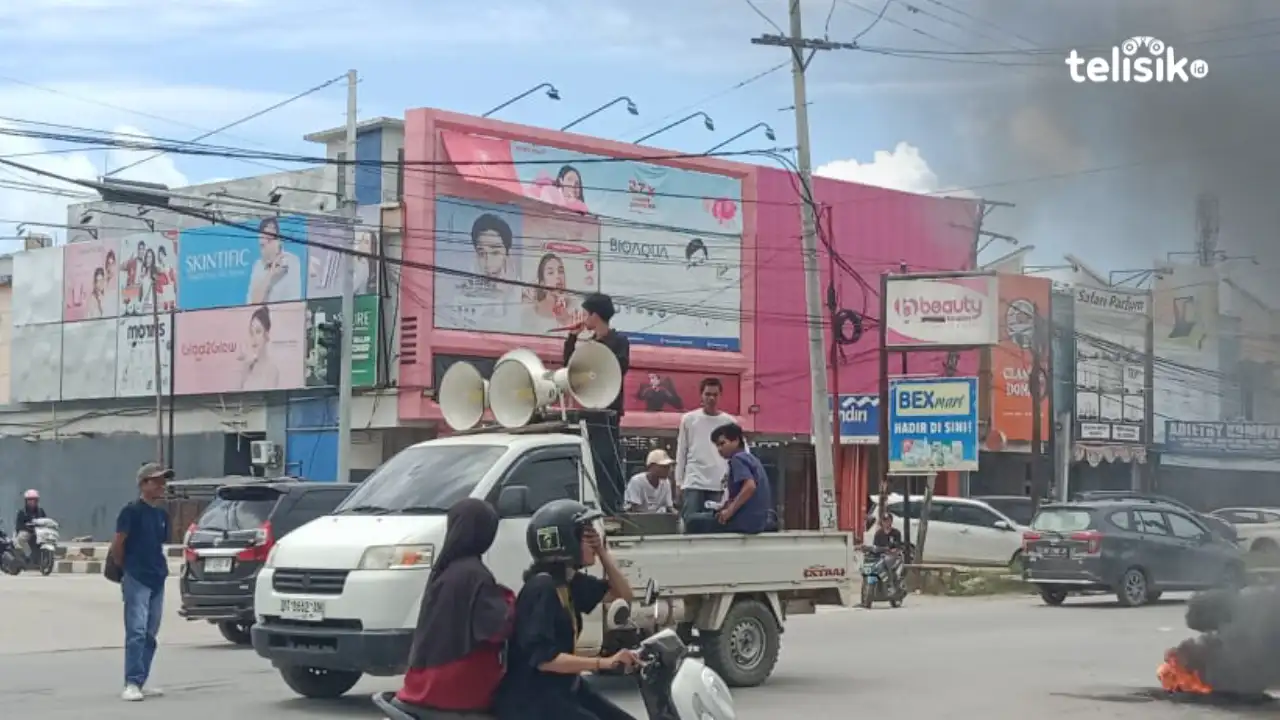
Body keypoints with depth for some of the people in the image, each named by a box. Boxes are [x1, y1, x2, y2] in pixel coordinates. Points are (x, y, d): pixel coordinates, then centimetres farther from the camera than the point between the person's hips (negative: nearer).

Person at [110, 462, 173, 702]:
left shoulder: (162, 514, 14)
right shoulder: (132, 511, -7)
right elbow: (117, 544, -6)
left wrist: (160, 566, 11)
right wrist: (124, 569, 3)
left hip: (157, 580, 8)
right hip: (136, 580, -8)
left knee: (150, 634, 10)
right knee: (136, 632, -13)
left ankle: (141, 683, 16)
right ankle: (131, 684, -14)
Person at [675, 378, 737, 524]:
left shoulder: (730, 422, 7)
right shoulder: (688, 419, 7)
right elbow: (681, 452, 9)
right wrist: (679, 482, 6)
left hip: (720, 484, 1)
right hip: (694, 482, -1)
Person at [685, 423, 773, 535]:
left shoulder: (737, 459, -11)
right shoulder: (750, 458, 18)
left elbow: (750, 486, -26)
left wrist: (730, 511, -21)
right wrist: (729, 506, 15)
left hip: (746, 519, -10)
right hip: (759, 520, 10)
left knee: (694, 522, -5)